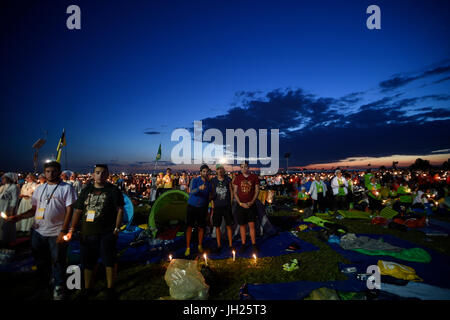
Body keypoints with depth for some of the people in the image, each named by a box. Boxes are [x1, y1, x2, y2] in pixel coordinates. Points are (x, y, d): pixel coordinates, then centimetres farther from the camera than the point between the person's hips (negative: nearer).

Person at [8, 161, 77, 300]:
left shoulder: (66, 188, -6)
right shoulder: (39, 188, 11)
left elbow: (69, 210, -11)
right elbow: (34, 209, 14)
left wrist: (63, 231, -17)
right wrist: (19, 217, -5)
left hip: (57, 233, -5)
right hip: (38, 231, 5)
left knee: (57, 261, 5)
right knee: (41, 261, 20)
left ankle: (58, 288, 23)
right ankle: (43, 283, 43)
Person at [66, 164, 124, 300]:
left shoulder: (114, 190, -3)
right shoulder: (86, 191, 9)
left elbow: (120, 210, -6)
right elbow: (78, 211, 11)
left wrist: (117, 228, -12)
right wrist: (72, 229, 3)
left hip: (107, 233, -4)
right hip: (87, 233, 4)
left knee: (109, 261, 4)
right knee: (87, 262, 14)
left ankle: (110, 289, 21)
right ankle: (87, 289, 34)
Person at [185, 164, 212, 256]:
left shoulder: (209, 183, 4)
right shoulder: (195, 180, -7)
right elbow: (191, 192, -24)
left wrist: (207, 209, 14)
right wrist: (199, 188, -43)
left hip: (202, 208, 3)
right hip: (192, 206, -3)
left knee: (201, 227, 7)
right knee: (189, 226, -2)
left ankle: (200, 246, 24)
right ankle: (188, 248, 7)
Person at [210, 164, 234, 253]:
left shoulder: (228, 179, 1)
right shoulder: (213, 180, 3)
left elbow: (231, 191, 5)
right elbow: (211, 193, 6)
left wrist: (231, 203, 2)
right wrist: (213, 204, 1)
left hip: (227, 206, -1)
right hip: (217, 206, 1)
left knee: (229, 226, 4)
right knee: (217, 226, 7)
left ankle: (230, 245, 17)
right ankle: (219, 245, 21)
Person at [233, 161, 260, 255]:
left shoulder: (254, 177, 1)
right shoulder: (237, 178, 3)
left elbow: (257, 191, 3)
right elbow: (235, 192, 4)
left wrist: (252, 202, -9)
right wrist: (240, 203, -8)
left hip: (251, 205, -1)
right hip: (241, 205, 1)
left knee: (252, 225, -1)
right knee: (242, 226, 7)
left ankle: (254, 245, 12)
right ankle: (243, 245, 19)